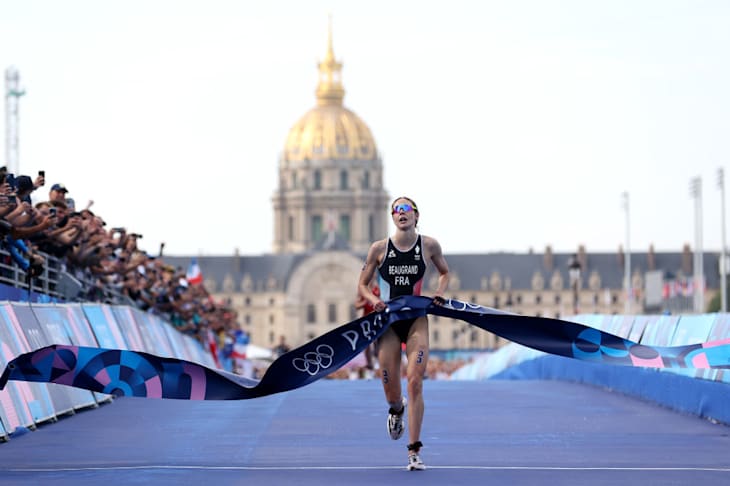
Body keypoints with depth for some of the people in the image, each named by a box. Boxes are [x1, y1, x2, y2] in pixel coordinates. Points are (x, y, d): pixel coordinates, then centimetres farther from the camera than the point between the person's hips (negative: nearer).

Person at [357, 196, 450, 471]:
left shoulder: (429, 246, -1)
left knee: (415, 382, -14)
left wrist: (439, 292, -3)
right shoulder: (379, 249, -2)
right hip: (388, 322, 1)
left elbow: (444, 272, 17)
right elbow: (362, 285, 6)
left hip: (416, 320, -1)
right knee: (391, 392, 3)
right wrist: (374, 300, -14)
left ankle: (414, 452, -10)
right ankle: (397, 410, 45)